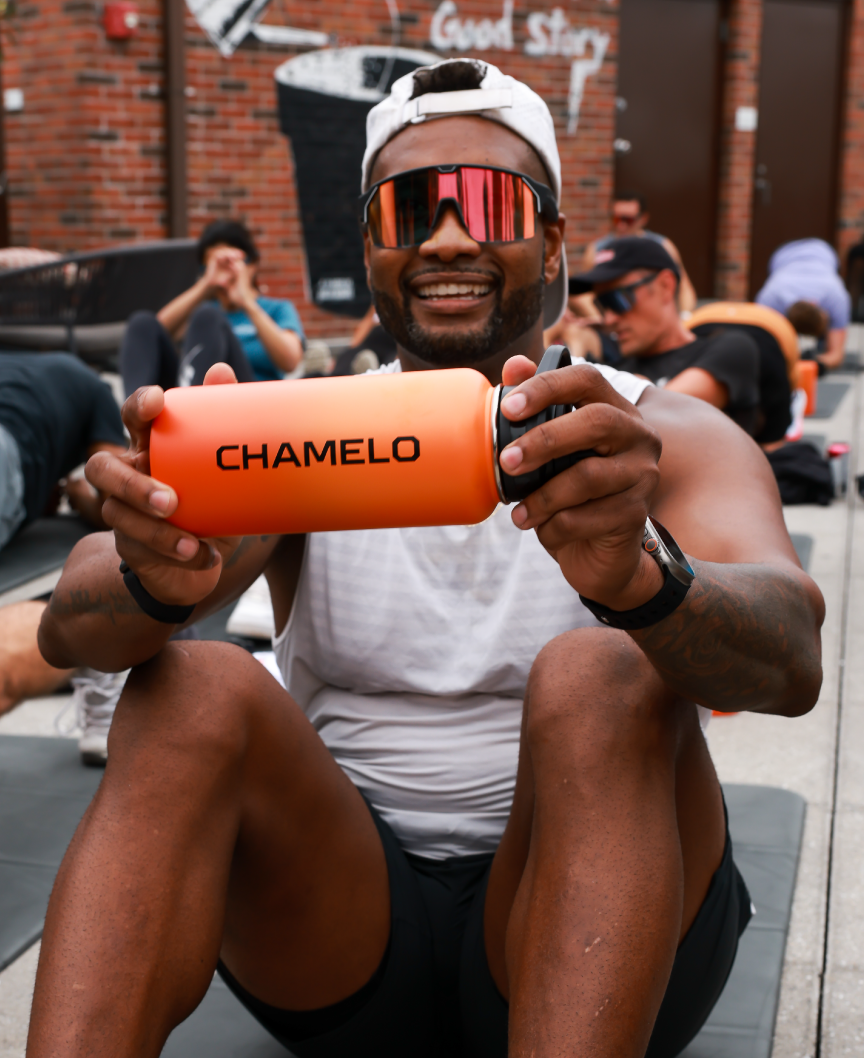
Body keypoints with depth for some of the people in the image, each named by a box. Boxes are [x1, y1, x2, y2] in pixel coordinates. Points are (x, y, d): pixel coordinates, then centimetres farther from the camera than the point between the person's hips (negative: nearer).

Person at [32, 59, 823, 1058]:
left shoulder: (667, 439, -2)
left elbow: (789, 659, -23)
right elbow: (71, 626, -13)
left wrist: (640, 581, -46)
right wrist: (153, 580, -38)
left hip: (587, 915, -1)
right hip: (335, 933, 2)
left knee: (604, 678, -29)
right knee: (193, 694, -24)